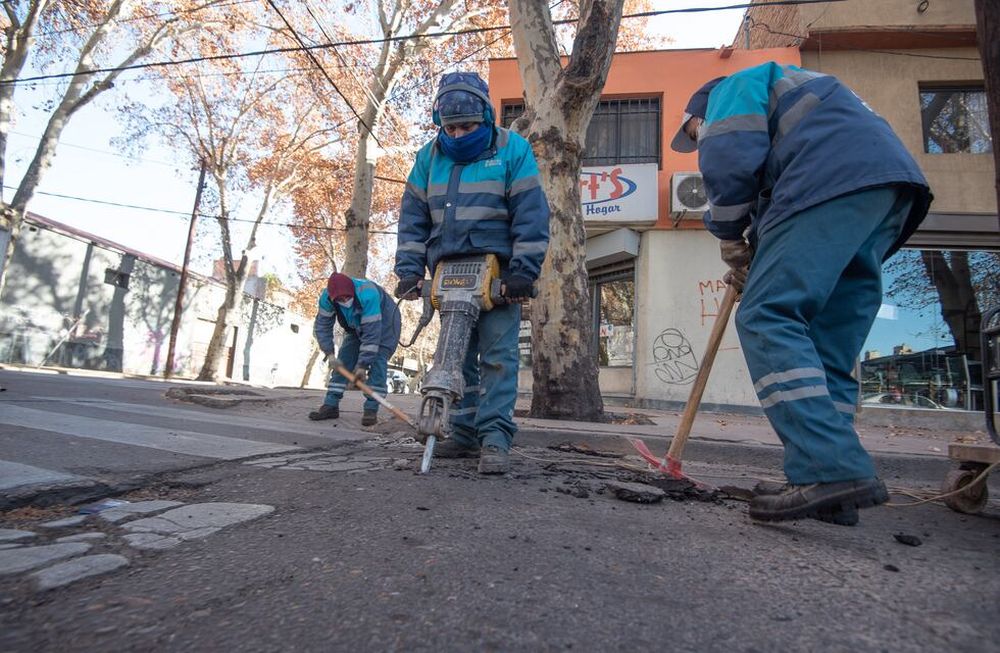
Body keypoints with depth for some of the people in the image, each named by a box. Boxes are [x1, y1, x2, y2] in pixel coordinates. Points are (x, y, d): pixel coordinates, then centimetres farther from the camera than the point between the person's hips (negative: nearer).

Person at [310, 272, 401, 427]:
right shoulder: (326, 298, -23)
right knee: (343, 360, -2)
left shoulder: (367, 295, -42)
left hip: (383, 323, -6)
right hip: (357, 327, 6)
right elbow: (322, 326, -10)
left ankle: (371, 409, -18)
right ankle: (330, 405, 3)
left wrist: (362, 365, -36)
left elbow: (372, 334, -39)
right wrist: (329, 353, -21)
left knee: (377, 362, -21)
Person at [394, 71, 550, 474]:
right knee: (458, 356, 8)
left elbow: (531, 215, -7)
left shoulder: (512, 150, -2)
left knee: (498, 356, -9)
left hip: (497, 271, -5)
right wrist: (409, 270, 1)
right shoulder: (429, 156, 11)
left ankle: (495, 438, -5)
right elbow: (413, 218, 11)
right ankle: (465, 434, 18)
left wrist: (523, 271, -14)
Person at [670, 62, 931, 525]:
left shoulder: (735, 87, 16)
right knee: (829, 353, 5)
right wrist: (755, 252, 18)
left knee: (766, 318, -17)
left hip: (837, 180, -9)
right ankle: (830, 481, 1)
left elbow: (729, 157, -5)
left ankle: (831, 471, -27)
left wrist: (729, 237, 5)